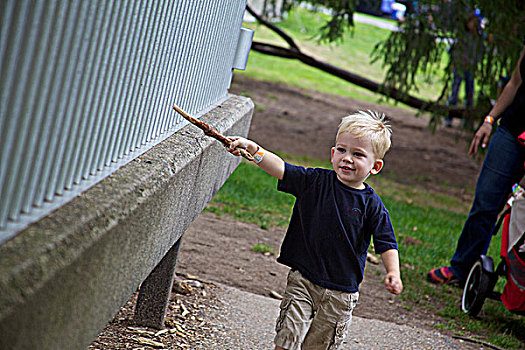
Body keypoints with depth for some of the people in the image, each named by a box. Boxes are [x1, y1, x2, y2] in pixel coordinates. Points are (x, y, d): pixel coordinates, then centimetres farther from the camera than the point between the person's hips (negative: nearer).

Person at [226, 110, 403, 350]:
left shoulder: (372, 205, -6)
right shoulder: (315, 181, -3)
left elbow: (386, 244, -4)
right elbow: (280, 168, -10)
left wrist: (393, 273, -20)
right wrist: (251, 148, -23)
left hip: (340, 292, 0)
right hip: (302, 278, 0)